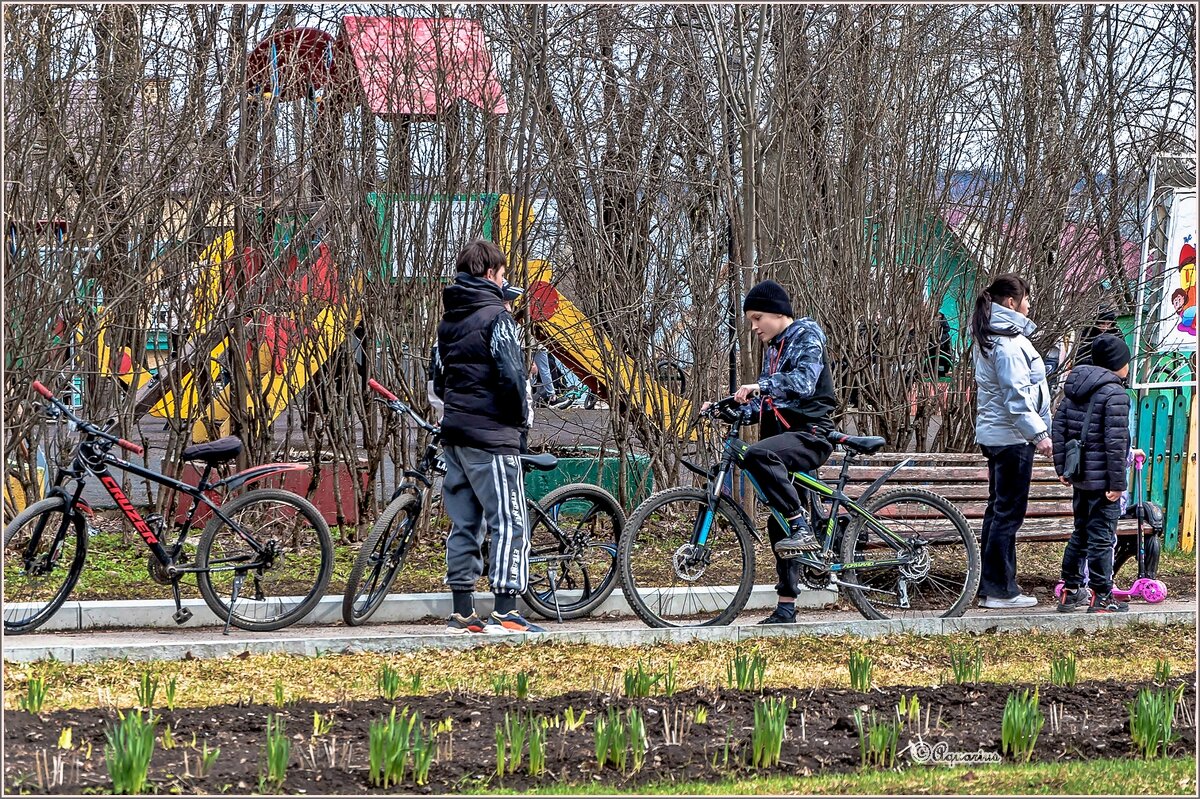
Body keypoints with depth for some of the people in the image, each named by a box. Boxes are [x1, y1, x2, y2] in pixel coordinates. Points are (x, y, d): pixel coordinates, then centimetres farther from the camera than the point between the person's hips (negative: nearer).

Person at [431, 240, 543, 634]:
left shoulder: (448, 321, 13)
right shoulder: (495, 317, -12)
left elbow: (439, 380, 17)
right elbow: (511, 377, -17)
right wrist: (522, 417, -4)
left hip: (455, 434, 8)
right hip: (492, 436, -8)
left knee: (464, 524, 10)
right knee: (509, 523, -6)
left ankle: (462, 612, 10)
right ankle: (505, 612, -11)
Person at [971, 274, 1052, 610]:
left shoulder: (987, 339, 14)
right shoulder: (1009, 342, -17)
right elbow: (1016, 395, -22)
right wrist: (1039, 433, -20)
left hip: (993, 434, 10)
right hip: (1011, 436, -10)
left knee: (998, 509, 14)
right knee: (1009, 512, -6)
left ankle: (990, 585, 18)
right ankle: (1000, 589, -4)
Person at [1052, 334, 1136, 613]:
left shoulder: (1074, 389, 9)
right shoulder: (1114, 394, -16)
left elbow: (1058, 427, 12)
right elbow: (1115, 441, -20)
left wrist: (1062, 468, 18)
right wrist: (1117, 483, -17)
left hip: (1079, 477, 8)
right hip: (1102, 480, -8)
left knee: (1080, 533, 18)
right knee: (1102, 538, -2)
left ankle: (1070, 591, 24)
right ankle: (1100, 598, 0)